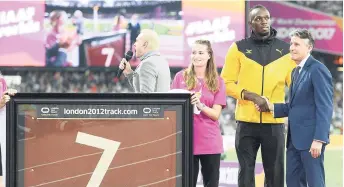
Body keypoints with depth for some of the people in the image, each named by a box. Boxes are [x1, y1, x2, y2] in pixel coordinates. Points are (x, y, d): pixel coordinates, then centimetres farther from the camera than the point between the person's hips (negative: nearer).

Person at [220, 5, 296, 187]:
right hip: (246, 122, -1)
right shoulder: (239, 48, 4)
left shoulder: (285, 49, 7)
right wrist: (251, 96, -12)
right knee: (246, 172, 3)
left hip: (274, 122, 1)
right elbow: (227, 83, 1)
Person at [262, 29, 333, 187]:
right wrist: (271, 107, 3)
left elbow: (325, 107, -17)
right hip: (295, 139, 9)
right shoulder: (296, 71, 18)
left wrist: (319, 139, -22)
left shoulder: (318, 70, -11)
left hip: (311, 138, -9)